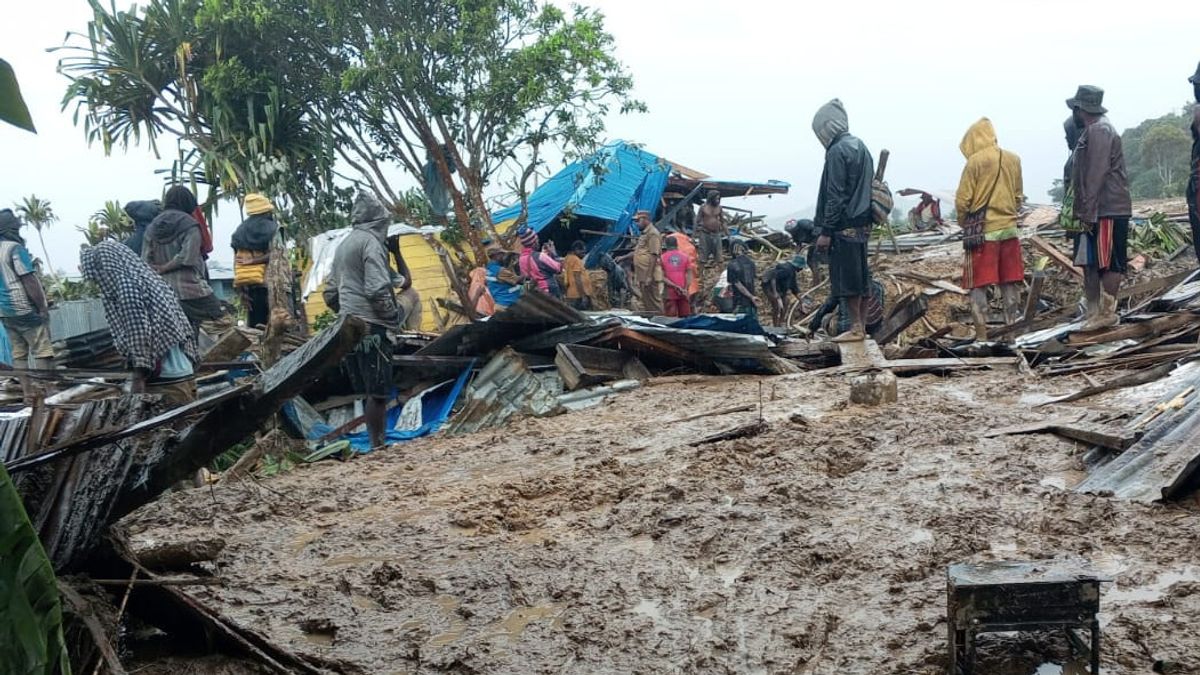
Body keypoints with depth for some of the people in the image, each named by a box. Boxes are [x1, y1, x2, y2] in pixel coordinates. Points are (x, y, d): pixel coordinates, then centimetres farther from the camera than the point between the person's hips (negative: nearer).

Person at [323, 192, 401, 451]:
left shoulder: (344, 245, 18)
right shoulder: (371, 241, -8)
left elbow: (330, 293, 21)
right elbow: (377, 290, -18)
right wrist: (394, 315, -5)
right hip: (371, 327, -8)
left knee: (369, 391, 12)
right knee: (378, 392, -5)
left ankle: (377, 442, 16)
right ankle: (378, 445, -5)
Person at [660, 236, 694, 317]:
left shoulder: (662, 257, 5)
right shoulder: (685, 256, 8)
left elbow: (662, 277, -4)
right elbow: (689, 275, 0)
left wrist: (675, 286, -7)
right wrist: (686, 289, -4)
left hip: (670, 291, -1)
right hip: (684, 291, 1)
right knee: (685, 316, 6)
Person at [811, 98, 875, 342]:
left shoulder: (837, 151, -13)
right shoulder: (861, 148, 16)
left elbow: (835, 196, -17)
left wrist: (825, 231, -15)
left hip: (845, 227, -9)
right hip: (862, 224, 9)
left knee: (847, 278, -4)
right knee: (859, 277, 11)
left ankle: (855, 328, -2)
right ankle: (860, 326, 16)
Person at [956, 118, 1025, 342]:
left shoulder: (975, 162, -11)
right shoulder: (1014, 160, 5)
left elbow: (962, 202, -11)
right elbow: (1019, 197, 12)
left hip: (983, 232, -5)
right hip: (1009, 229, 5)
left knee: (978, 285, 1)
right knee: (1010, 283, 12)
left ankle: (981, 334, -1)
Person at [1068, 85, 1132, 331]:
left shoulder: (1099, 131, -13)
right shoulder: (1091, 131, 18)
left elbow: (1097, 175, -19)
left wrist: (1088, 212, -20)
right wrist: (1084, 212, 19)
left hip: (1107, 211, -10)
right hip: (1098, 211, 10)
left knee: (1109, 263, -4)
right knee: (1089, 263, 9)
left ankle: (1107, 313, -1)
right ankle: (1095, 313, 13)